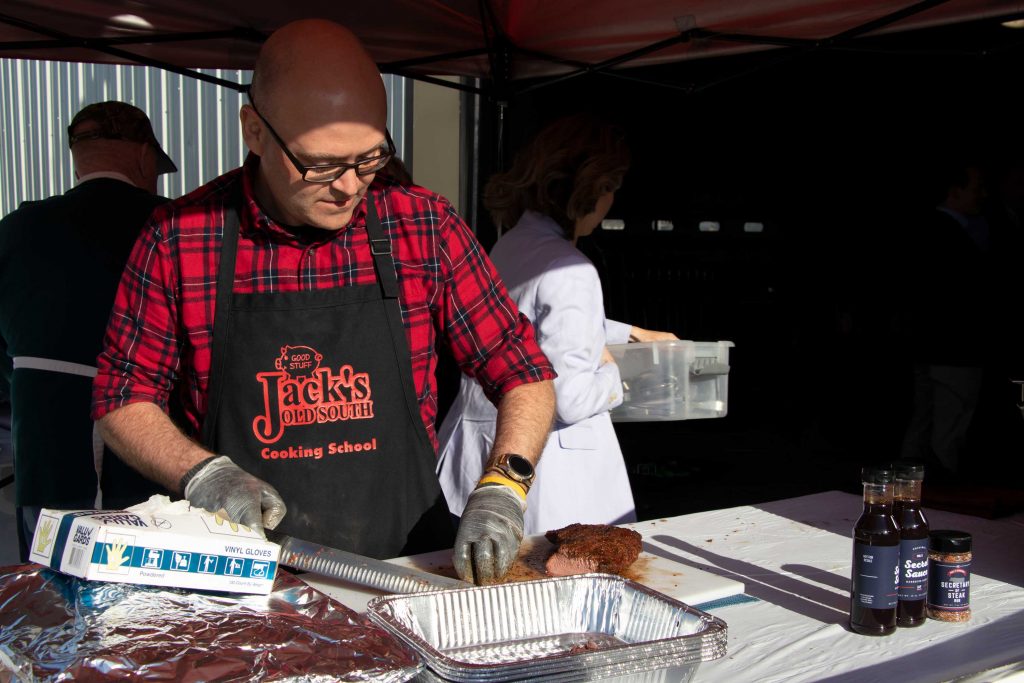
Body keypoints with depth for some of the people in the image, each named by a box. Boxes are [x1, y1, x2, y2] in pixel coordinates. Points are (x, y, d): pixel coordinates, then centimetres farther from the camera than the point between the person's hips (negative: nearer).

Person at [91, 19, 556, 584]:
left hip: (407, 559, -1)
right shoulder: (178, 238, -2)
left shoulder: (425, 226, -1)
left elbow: (526, 374, 3)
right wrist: (203, 473, -11)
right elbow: (123, 397, 7)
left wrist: (502, 487, -13)